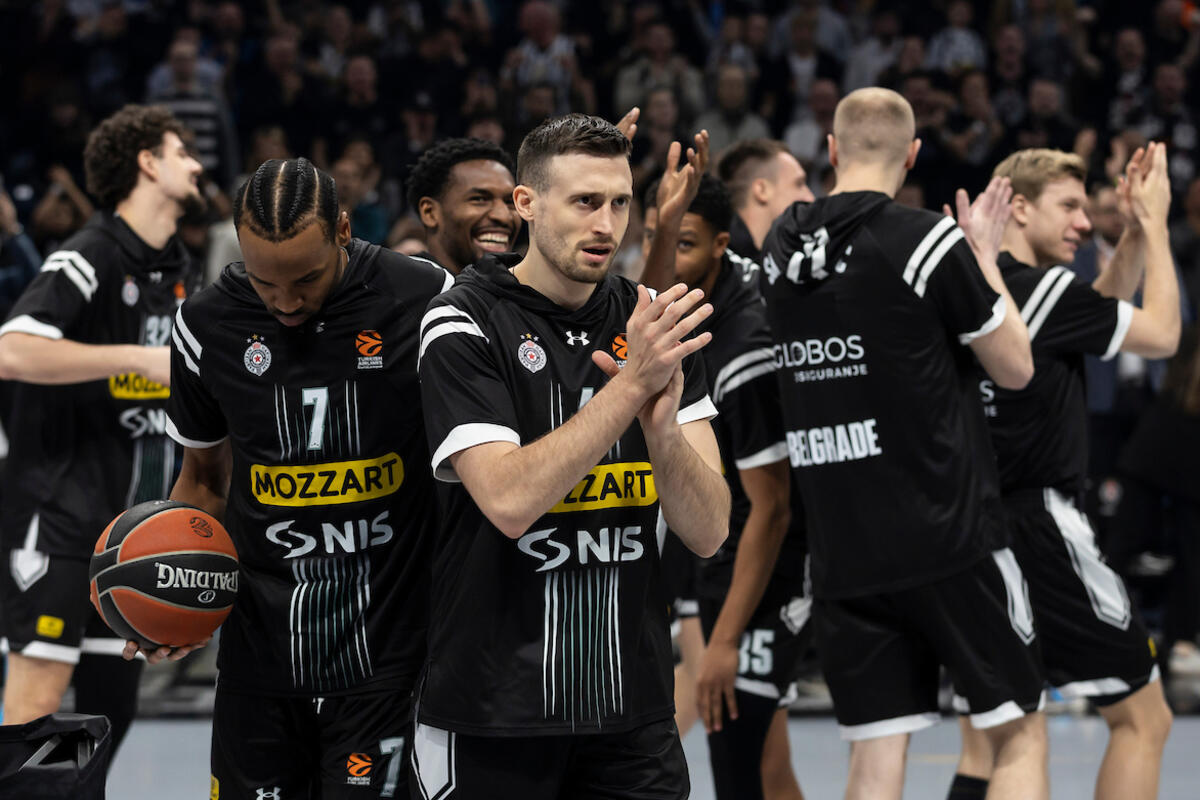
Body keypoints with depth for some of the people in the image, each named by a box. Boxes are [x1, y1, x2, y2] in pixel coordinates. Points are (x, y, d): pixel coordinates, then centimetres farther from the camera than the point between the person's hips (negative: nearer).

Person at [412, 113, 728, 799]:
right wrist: (631, 383, -26)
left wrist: (660, 425, -21)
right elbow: (510, 503, -23)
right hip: (492, 712, -4)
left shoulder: (655, 326, 5)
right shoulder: (464, 325, -9)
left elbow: (708, 531, -2)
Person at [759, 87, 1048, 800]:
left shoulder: (782, 248, 7)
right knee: (1021, 732, 8)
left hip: (841, 547, 5)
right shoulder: (927, 241, -10)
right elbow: (1015, 366, -1)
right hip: (948, 535, -5)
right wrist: (986, 256, 11)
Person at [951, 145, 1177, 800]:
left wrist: (1137, 230, 17)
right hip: (1040, 525, -8)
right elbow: (1162, 334, -1)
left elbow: (1102, 306, 26)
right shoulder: (1042, 288, -11)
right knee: (1142, 719, 0)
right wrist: (1156, 224, 7)